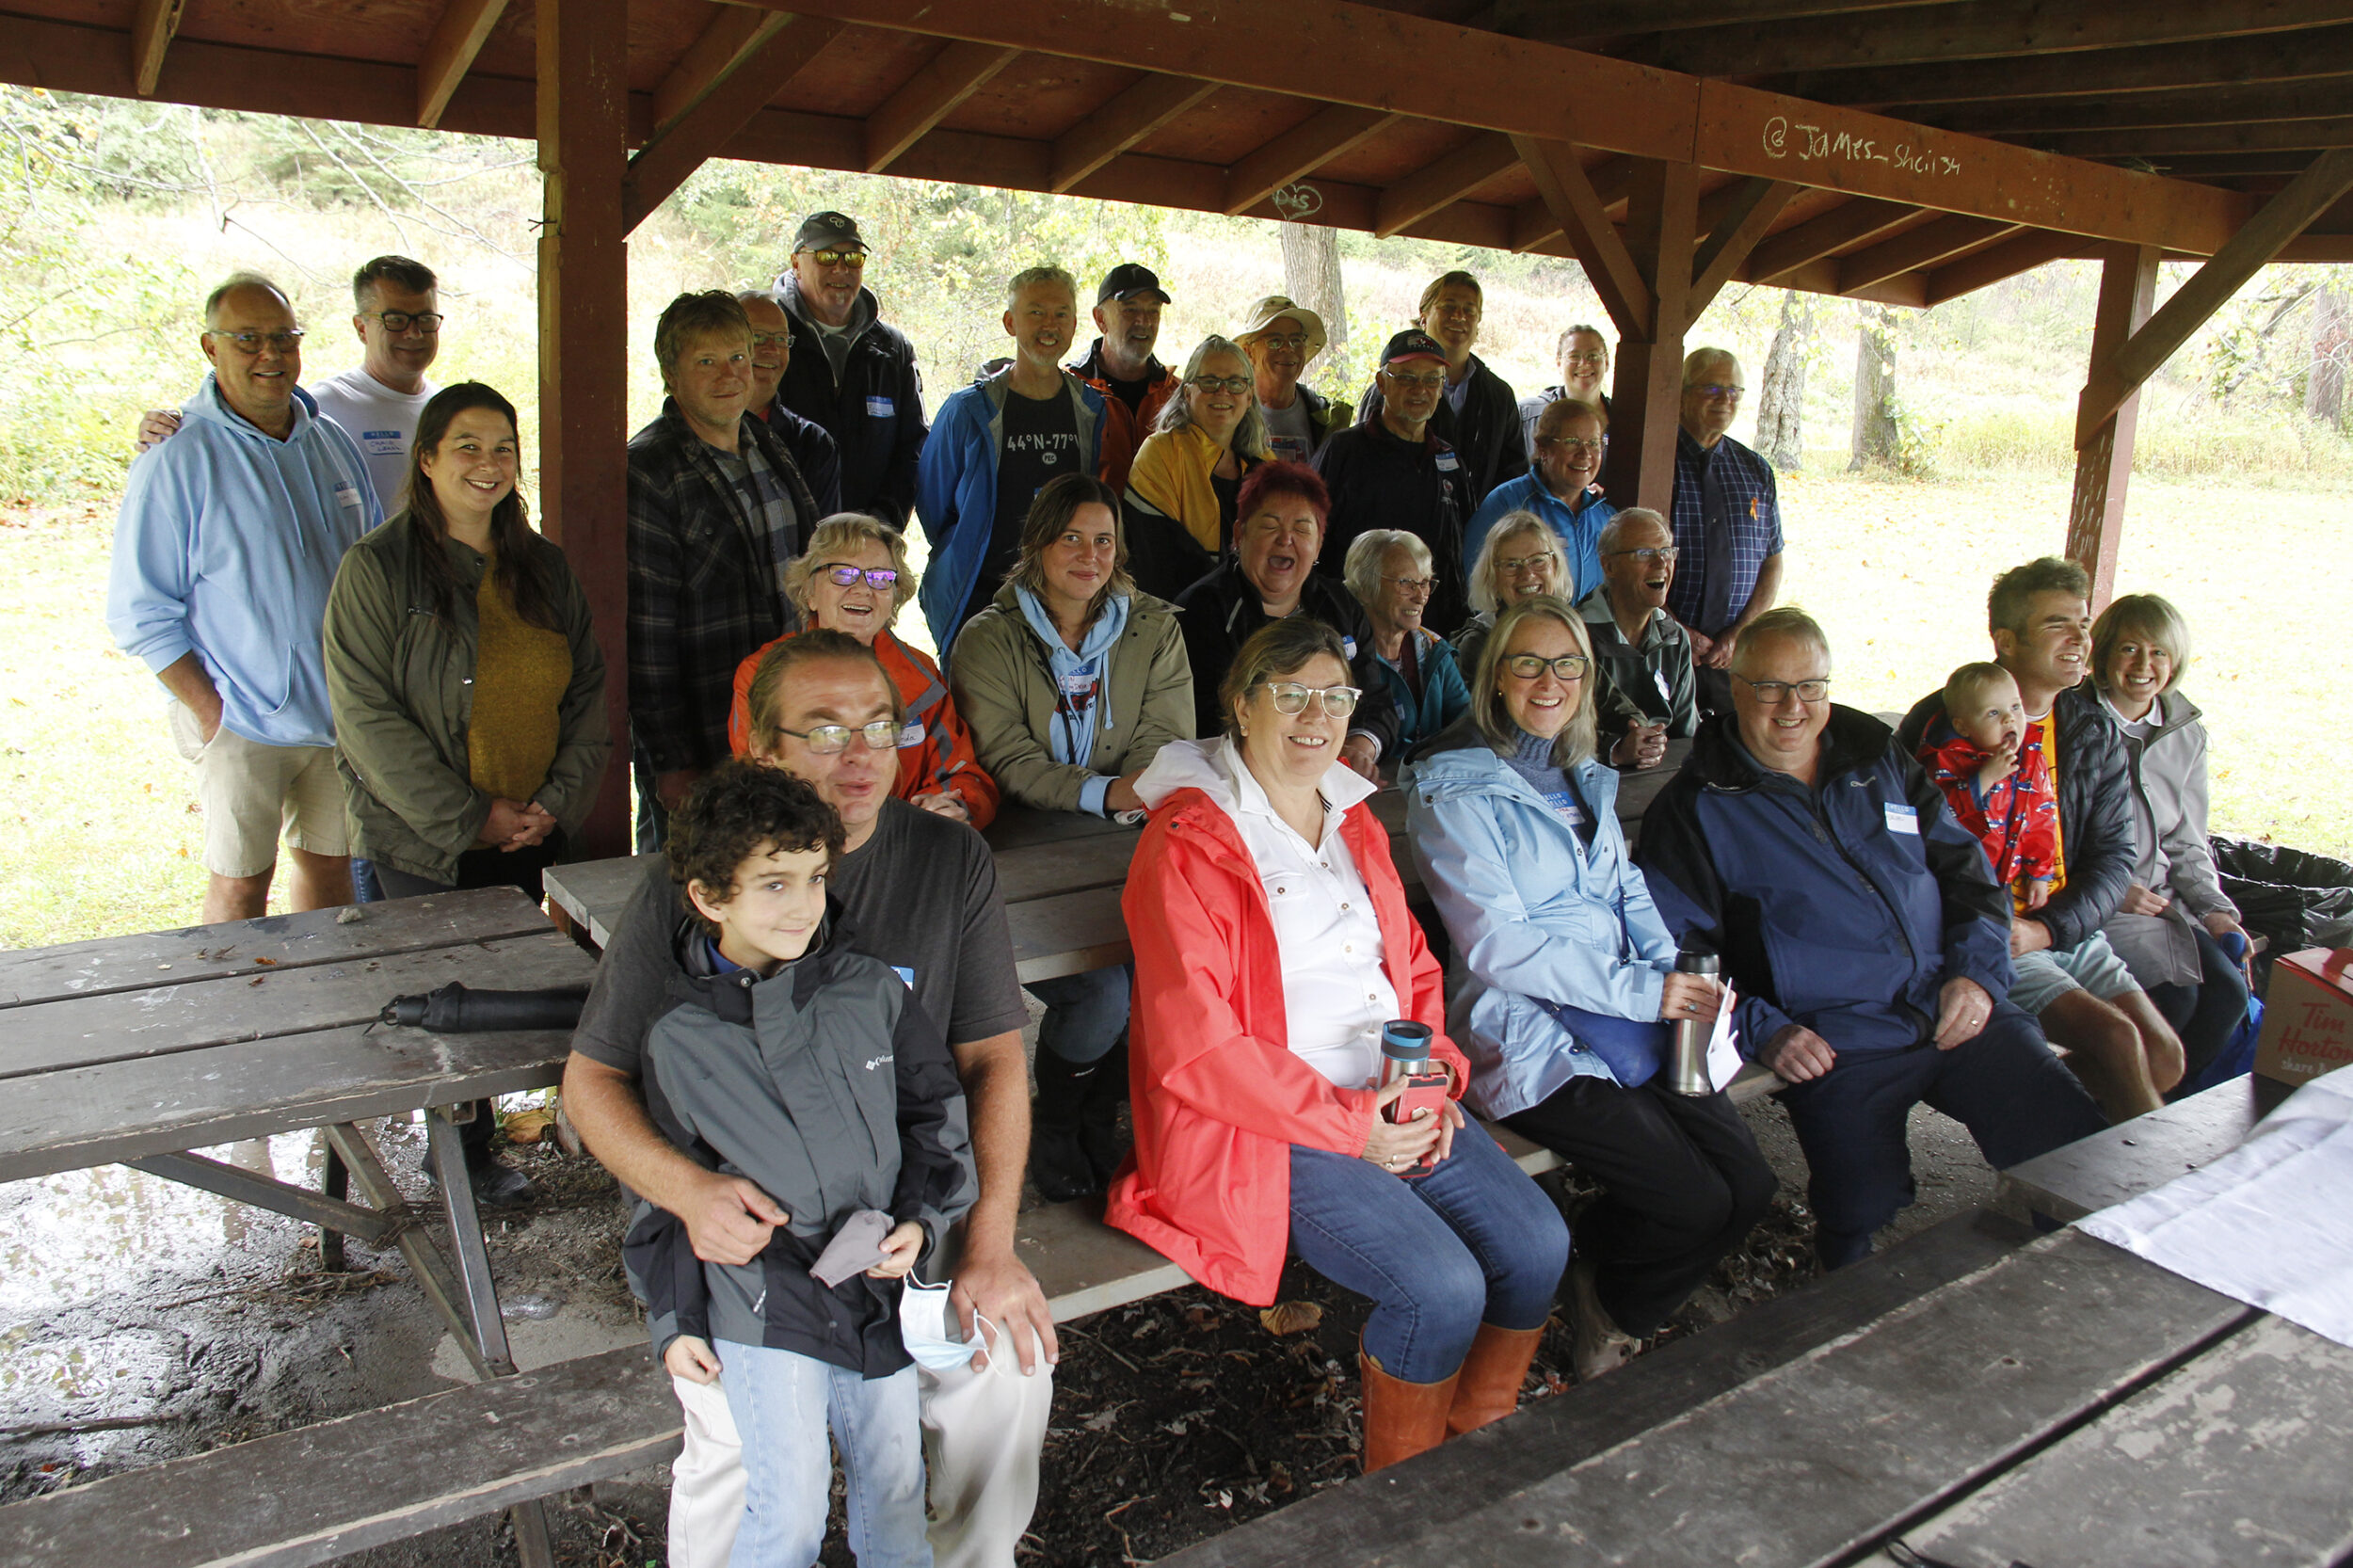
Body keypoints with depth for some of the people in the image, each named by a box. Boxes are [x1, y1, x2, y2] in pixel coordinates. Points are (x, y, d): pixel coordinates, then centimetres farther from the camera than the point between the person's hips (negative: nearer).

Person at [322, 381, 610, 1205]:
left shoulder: (543, 566, 8)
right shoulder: (377, 567, -8)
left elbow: (588, 689, 9)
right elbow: (365, 713, -13)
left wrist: (560, 798, -5)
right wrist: (465, 819, -16)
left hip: (531, 829, 4)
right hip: (424, 837, -4)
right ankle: (464, 1151, 22)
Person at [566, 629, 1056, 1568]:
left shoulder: (951, 863, -2)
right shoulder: (689, 887, -7)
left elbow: (994, 1057, 0)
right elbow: (593, 1078, -1)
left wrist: (990, 1242, -10)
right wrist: (688, 1188, -21)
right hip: (739, 1218, -2)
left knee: (1012, 1363, -14)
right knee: (741, 1431, -19)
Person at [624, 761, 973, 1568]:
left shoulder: (871, 991, -4)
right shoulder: (676, 1036, -6)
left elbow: (937, 1113, 6)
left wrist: (921, 1221, -6)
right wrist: (673, 1319, 5)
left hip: (879, 1285, 2)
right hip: (762, 1297, -2)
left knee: (894, 1490, 15)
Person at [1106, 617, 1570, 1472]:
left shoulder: (1355, 822, 15)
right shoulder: (1187, 842, -10)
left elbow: (1413, 964, 21)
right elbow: (1193, 1048, -16)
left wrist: (1436, 1072, 0)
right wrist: (1350, 1126, -15)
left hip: (1397, 1102, 8)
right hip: (1258, 1125, -7)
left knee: (1538, 1242, -7)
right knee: (1443, 1286, -20)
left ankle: (1475, 1439, 19)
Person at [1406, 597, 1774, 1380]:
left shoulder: (1586, 780, 18)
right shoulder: (1453, 791, -6)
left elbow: (1628, 893, 17)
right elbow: (1497, 945, -14)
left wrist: (1677, 977, -4)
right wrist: (1642, 991, -17)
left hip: (1634, 1027, 7)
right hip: (1531, 1037, -7)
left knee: (1750, 1183, -6)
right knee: (1695, 1202, -14)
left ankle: (1616, 1313, 18)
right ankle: (1600, 1302, 18)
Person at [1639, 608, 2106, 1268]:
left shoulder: (1879, 759, 17)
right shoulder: (1697, 809, 3)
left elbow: (1964, 864, 20)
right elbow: (1674, 947, -2)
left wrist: (1977, 969, 3)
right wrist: (1762, 1029, -13)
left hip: (1961, 1013, 4)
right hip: (1835, 1044, -4)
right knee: (1862, 1212, -23)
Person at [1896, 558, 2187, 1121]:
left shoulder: (2097, 731, 7)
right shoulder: (1941, 725, -9)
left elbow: (2114, 857, 4)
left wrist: (2046, 928, -13)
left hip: (2070, 931, 6)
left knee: (2164, 1057, -8)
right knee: (2116, 1037, -20)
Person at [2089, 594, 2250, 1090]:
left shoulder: (2186, 736, 13)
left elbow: (2187, 844, 16)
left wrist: (2215, 909, 1)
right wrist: (2113, 891, -15)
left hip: (2163, 899, 6)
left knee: (2229, 989, -15)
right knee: (2176, 995, -23)